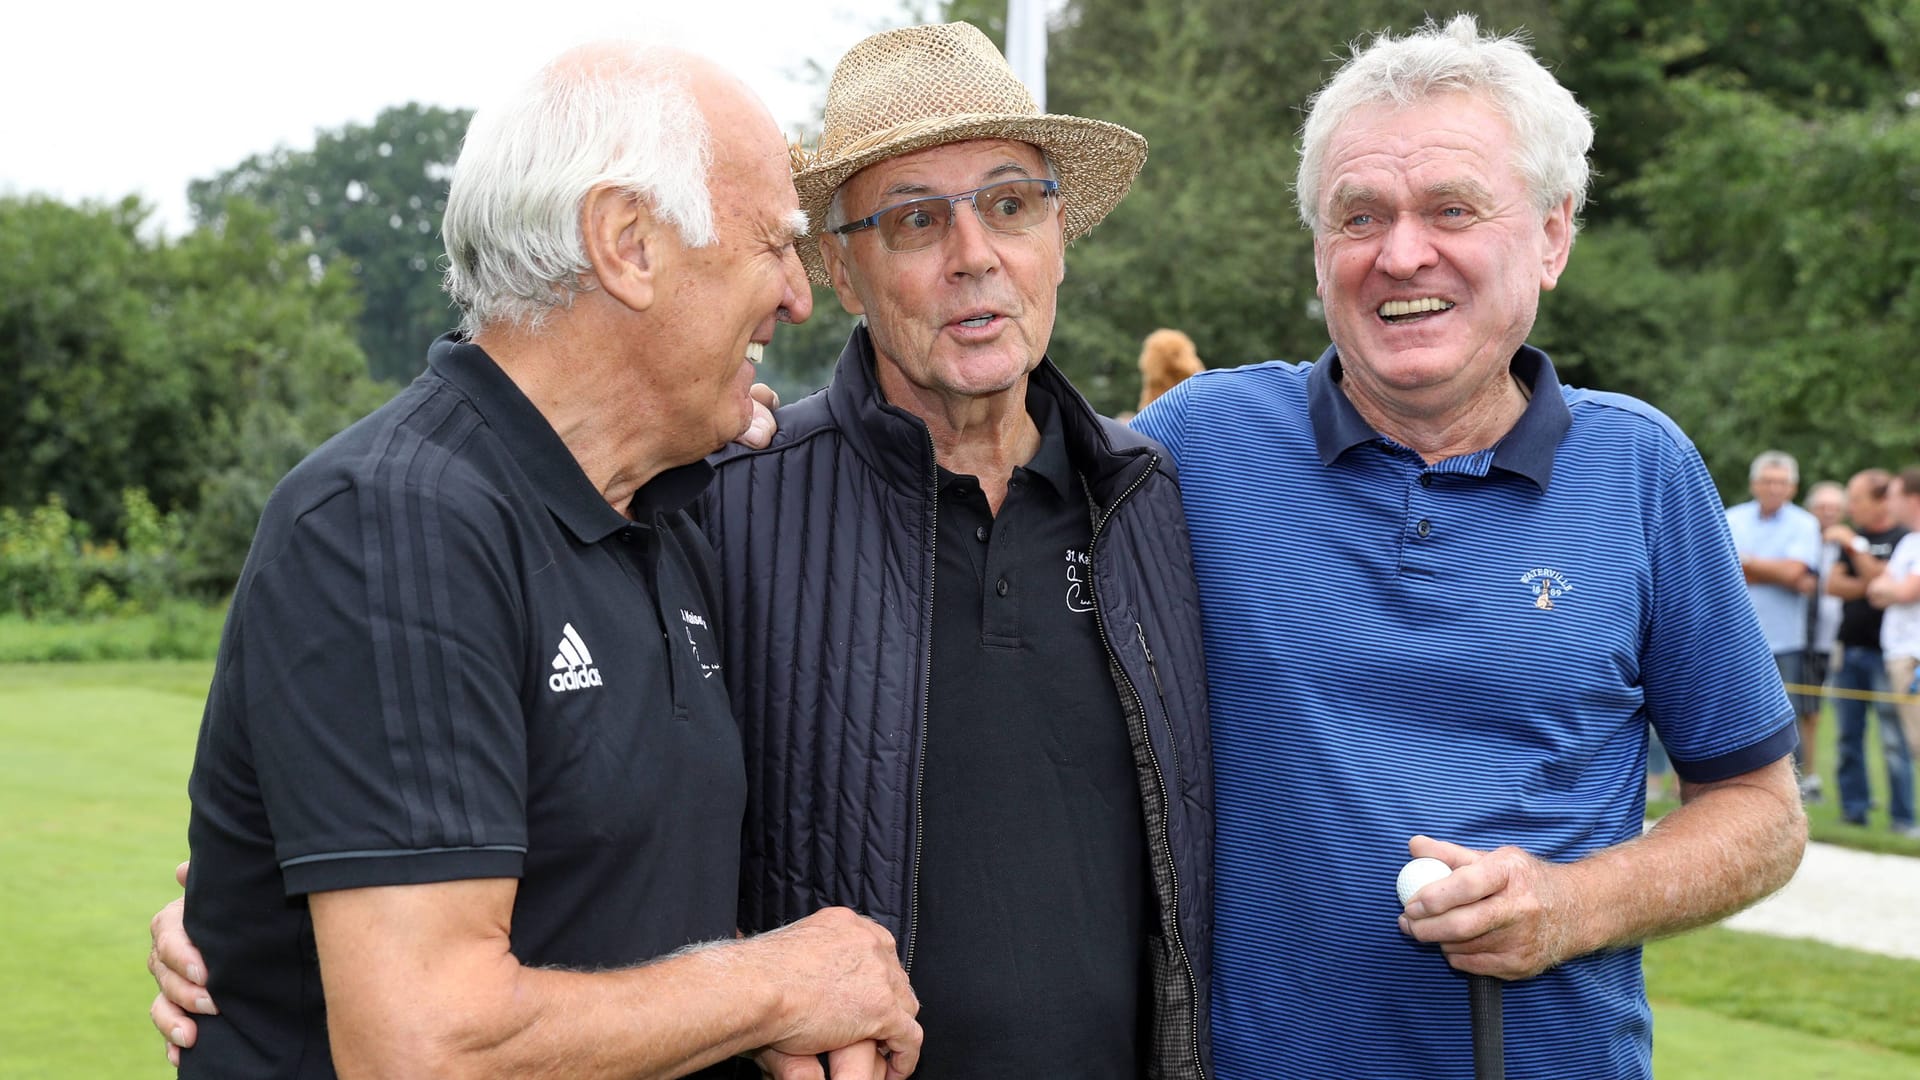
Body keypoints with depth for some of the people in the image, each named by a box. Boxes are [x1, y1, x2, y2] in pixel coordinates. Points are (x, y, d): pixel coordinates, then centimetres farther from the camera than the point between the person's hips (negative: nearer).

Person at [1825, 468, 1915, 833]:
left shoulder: (1903, 538, -5)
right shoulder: (1852, 537, 16)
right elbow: (1833, 584, 7)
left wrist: (1854, 547, -15)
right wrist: (1867, 586, -9)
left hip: (1885, 650, -6)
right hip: (1850, 649, 7)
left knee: (1894, 740, -6)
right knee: (1848, 737, 7)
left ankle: (1902, 818, -2)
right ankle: (1853, 810, 13)